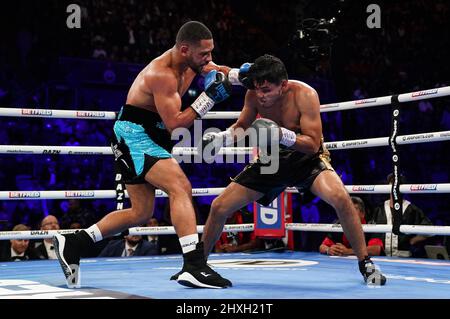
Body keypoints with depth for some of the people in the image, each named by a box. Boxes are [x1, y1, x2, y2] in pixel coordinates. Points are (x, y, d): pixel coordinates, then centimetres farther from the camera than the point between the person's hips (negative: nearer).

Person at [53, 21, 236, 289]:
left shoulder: (191, 59, 2)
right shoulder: (162, 74, -24)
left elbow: (221, 74, 16)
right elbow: (175, 124, -26)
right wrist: (208, 98, -27)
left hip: (148, 136, 10)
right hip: (134, 133, -10)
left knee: (141, 213, 11)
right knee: (181, 188, -26)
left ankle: (72, 244, 16)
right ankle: (194, 266, -32)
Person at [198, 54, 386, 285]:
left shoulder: (304, 95, -26)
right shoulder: (254, 95, -15)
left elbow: (313, 145, -26)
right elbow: (242, 126, 4)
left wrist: (282, 135, -43)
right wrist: (223, 137, -18)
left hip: (306, 158, -4)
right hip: (271, 159, 4)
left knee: (340, 198, -33)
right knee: (219, 207, -2)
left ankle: (365, 264, -15)